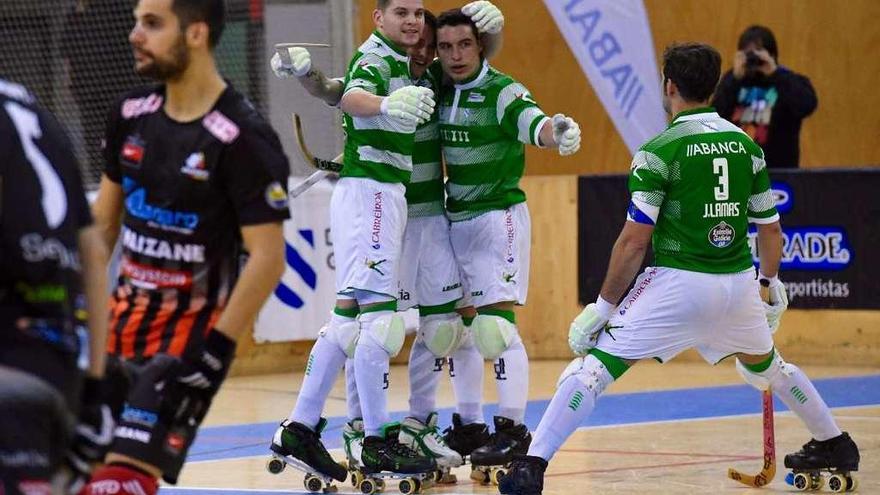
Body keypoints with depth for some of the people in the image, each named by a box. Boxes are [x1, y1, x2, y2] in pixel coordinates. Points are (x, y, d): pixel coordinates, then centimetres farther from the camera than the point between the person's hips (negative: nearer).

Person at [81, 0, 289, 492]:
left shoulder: (243, 138, -18)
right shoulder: (132, 114, 4)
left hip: (192, 331, -7)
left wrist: (216, 352, -21)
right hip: (124, 318, 7)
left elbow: (267, 258, -18)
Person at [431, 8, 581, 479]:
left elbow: (531, 122, -34)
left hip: (498, 215, -6)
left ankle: (513, 428, -8)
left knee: (495, 323, -11)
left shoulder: (502, 92, -14)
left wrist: (556, 132, -56)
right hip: (454, 218, 6)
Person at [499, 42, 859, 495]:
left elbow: (635, 241, -11)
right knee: (765, 364, 32)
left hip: (677, 285, -6)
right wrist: (771, 284, 31)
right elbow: (770, 227, 14)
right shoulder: (745, 144, 8)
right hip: (738, 284, 6)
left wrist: (604, 305, -4)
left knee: (595, 363, -4)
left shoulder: (660, 151, -9)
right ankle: (835, 445, 44)